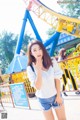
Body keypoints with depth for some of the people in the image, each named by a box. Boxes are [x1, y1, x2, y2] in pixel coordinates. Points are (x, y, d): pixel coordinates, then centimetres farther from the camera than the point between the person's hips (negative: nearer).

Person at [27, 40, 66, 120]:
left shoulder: (52, 62, -11)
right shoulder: (30, 68, -16)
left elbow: (57, 79, -5)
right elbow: (37, 87, -22)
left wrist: (58, 95, -6)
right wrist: (38, 70, -32)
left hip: (55, 95, 1)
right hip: (43, 99, -1)